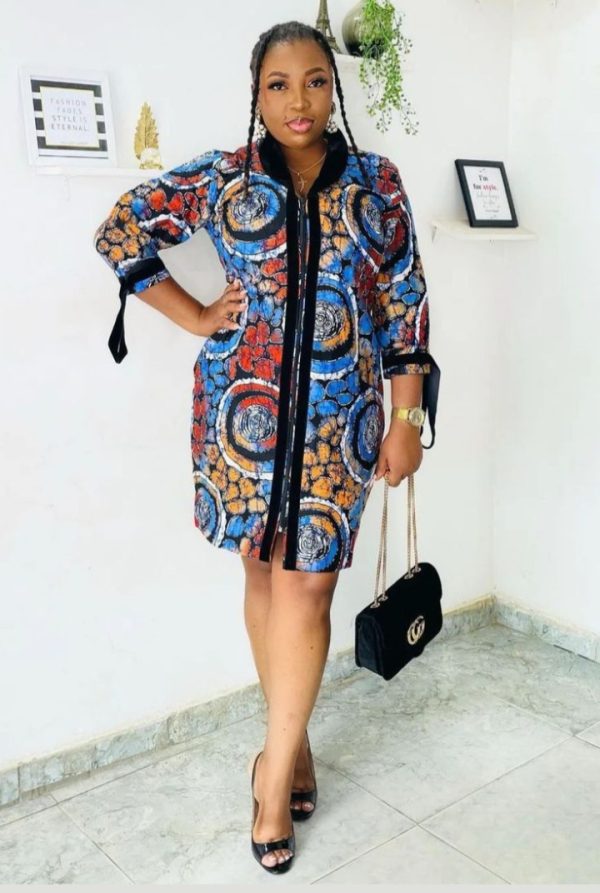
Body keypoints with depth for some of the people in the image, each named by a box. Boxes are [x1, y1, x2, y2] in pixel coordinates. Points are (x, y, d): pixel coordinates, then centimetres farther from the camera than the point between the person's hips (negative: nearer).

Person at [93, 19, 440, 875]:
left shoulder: (376, 182, 3)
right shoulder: (219, 178, 1)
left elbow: (406, 305, 3)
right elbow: (120, 230, 9)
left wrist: (407, 420, -1)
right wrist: (196, 317, 2)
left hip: (339, 412, 0)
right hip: (246, 404, 1)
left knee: (307, 581, -1)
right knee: (265, 570, 10)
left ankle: (276, 769, 13)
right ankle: (294, 739, 30)